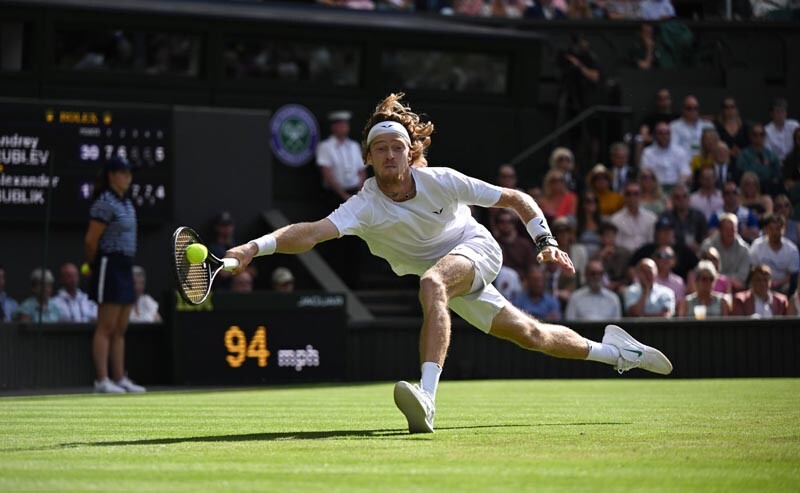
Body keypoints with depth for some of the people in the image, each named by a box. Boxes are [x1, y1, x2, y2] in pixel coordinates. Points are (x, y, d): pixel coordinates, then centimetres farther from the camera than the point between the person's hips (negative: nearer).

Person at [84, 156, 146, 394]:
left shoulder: (126, 202, 14)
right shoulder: (105, 203, -13)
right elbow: (90, 240, -14)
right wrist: (94, 264, 1)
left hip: (125, 267, 9)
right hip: (109, 265, -9)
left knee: (120, 329, 10)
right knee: (106, 328, -7)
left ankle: (120, 378, 13)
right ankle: (102, 380, -6)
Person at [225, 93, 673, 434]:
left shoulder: (441, 181, -23)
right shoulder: (365, 207, -25)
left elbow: (517, 199, -12)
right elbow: (312, 233, -42)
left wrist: (547, 241, -21)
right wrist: (258, 247, -58)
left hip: (477, 248, -3)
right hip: (443, 272, 3)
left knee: (432, 281, -36)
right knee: (530, 335, 9)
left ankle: (427, 398, -49)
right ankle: (612, 350, 37)